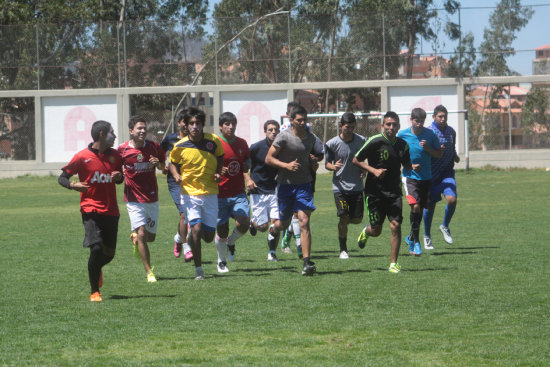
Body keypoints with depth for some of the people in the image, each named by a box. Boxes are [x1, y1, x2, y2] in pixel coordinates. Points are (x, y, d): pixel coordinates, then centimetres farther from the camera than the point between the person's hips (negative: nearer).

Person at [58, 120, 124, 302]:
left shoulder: (114, 155, 9)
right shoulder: (82, 157, -6)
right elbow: (62, 177, -1)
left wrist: (118, 177, -2)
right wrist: (72, 185, -23)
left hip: (111, 210, 5)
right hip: (91, 209, -5)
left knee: (109, 252, 6)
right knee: (96, 248, -17)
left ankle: (97, 269, 42)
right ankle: (94, 292, -5)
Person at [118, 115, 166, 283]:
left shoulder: (153, 147, -2)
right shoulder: (122, 150, -8)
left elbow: (162, 167, 13)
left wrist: (158, 163, -10)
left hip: (152, 198, 3)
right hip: (134, 199, -3)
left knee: (151, 236, 10)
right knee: (142, 234, -14)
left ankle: (134, 238, 46)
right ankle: (149, 272, -7)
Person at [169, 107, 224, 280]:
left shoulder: (214, 141, -5)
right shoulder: (180, 146, -8)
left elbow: (220, 157, 14)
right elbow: (173, 163, 9)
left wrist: (218, 173, -3)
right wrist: (176, 176, -11)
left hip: (210, 193, 2)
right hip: (190, 193, -2)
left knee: (208, 237, 4)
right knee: (197, 228, -20)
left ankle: (192, 233, 41)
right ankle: (198, 269, -8)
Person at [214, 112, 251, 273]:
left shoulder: (242, 143, 8)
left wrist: (248, 179, 0)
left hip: (239, 193, 3)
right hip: (220, 194, -3)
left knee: (244, 223, -16)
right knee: (222, 230, 0)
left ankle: (231, 242, 17)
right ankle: (221, 261, 24)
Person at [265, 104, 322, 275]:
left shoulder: (310, 138, 7)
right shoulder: (284, 137, -8)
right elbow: (268, 158, -7)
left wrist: (313, 163, 5)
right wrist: (286, 165, -21)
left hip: (304, 184, 2)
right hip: (286, 184, -2)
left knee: (304, 222, -12)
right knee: (284, 223, 11)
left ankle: (307, 262, -16)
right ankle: (274, 228, 51)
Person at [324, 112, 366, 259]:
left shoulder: (361, 141, -1)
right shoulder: (332, 144, -8)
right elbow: (327, 164, 1)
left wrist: (363, 170, -2)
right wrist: (333, 166, -21)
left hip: (357, 186, 3)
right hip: (340, 185, -3)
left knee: (357, 219, 1)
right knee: (343, 217, -11)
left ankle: (343, 223, 37)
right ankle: (343, 249, 4)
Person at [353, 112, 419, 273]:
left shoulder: (403, 145, 4)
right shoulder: (375, 142, -10)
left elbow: (406, 164, 20)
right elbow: (356, 160, -4)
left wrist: (413, 167, -4)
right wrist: (374, 170, -17)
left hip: (394, 192, 3)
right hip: (375, 191, -3)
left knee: (395, 226, -11)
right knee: (376, 231, 3)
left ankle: (393, 264, -1)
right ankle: (366, 231, 42)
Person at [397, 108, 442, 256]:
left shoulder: (430, 135, -2)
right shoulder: (402, 135, -5)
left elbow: (439, 154, 5)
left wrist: (428, 149, -14)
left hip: (426, 177, 3)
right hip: (409, 176, -3)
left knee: (420, 209, 11)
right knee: (415, 206, -20)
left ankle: (411, 238, 33)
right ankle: (416, 241, -11)